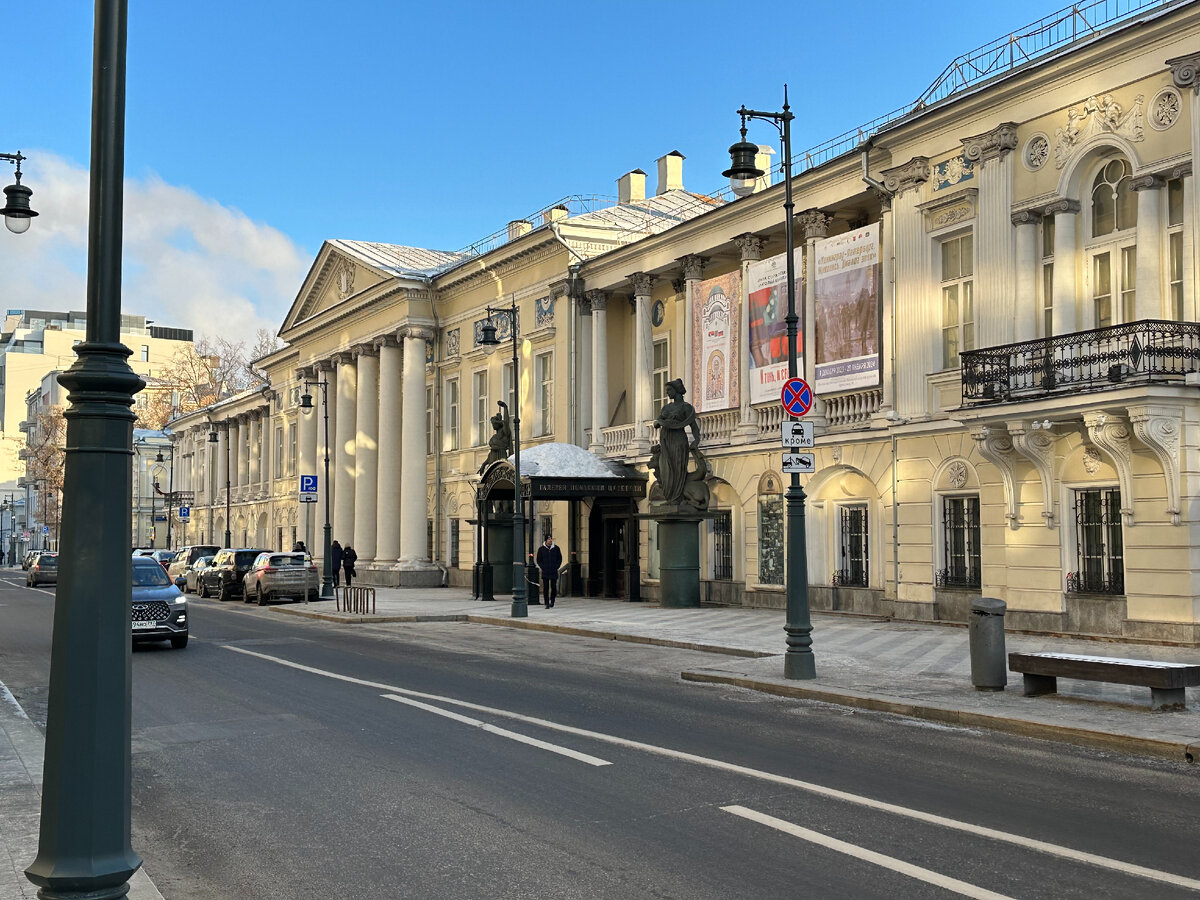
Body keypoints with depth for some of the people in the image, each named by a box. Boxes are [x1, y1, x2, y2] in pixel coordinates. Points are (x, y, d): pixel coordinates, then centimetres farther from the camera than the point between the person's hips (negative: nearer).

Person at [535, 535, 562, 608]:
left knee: (554, 587, 3)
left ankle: (552, 601, 20)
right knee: (545, 588, -6)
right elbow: (539, 560, 8)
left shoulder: (556, 548, 5)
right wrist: (543, 568, -5)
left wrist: (556, 567, -3)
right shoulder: (541, 549, 4)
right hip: (545, 572, -1)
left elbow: (560, 559, 10)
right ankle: (547, 604, -5)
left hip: (554, 572, 1)